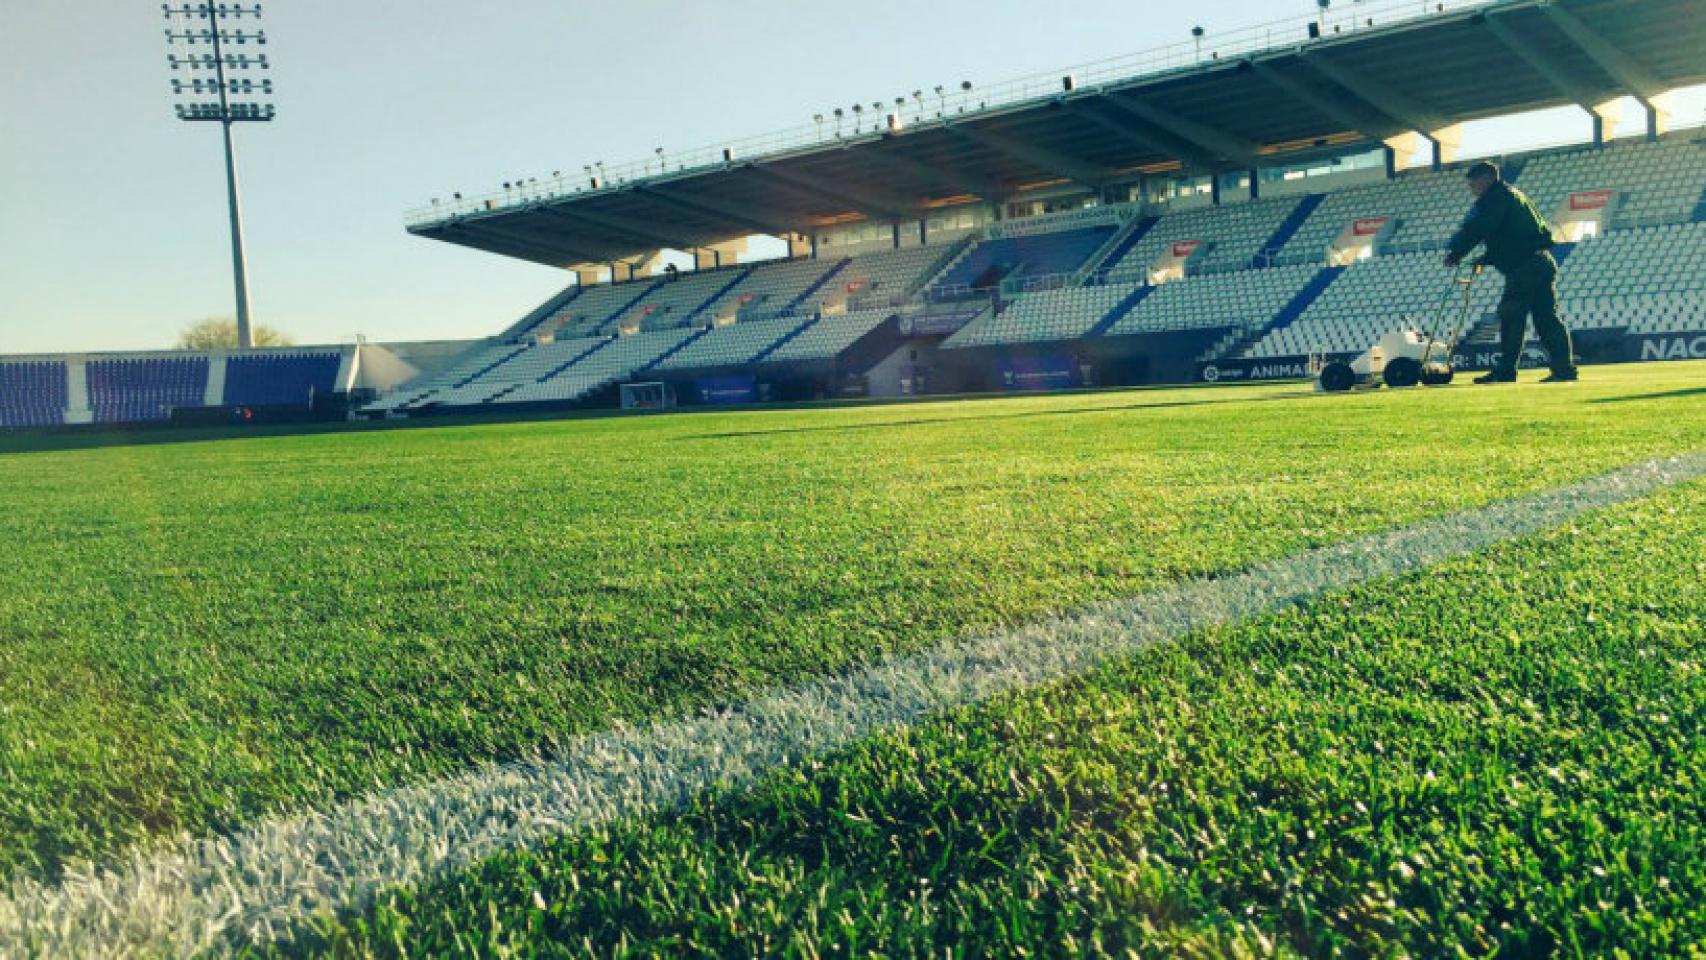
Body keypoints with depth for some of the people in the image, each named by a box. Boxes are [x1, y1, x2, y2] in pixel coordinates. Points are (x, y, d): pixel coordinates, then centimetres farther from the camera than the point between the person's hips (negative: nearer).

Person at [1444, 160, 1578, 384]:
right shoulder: (1512, 195, 27)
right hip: (1542, 262, 10)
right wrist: (1485, 260, 19)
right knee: (1546, 318, 7)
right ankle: (1565, 369, 4)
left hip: (1525, 266, -9)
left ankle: (1505, 371, -6)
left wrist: (1456, 253, -5)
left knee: (1510, 316, -6)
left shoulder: (1496, 197, -4)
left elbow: (1476, 229, -14)